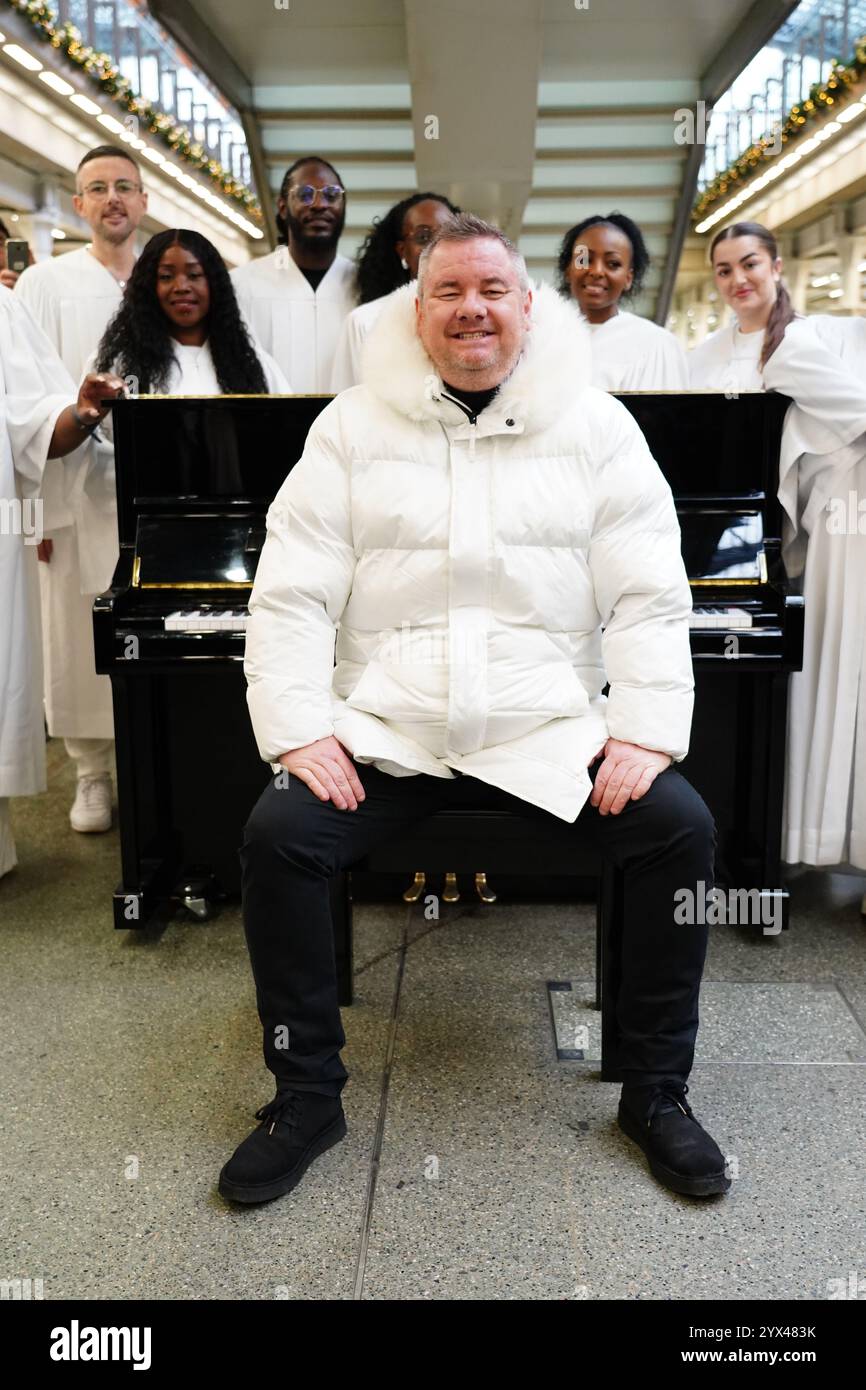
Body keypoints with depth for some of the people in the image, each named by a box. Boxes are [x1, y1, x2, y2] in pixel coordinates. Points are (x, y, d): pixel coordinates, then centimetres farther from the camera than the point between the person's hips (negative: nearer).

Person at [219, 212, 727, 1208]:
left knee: (681, 829, -19)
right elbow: (291, 596, 2)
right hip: (386, 731, 0)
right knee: (276, 837, -21)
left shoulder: (597, 426, 7)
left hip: (551, 729, 1)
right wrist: (300, 732, -11)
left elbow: (649, 596, 2)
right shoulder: (353, 427, 7)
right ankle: (307, 1096, 2)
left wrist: (645, 733, -10)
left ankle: (655, 1092, 3)